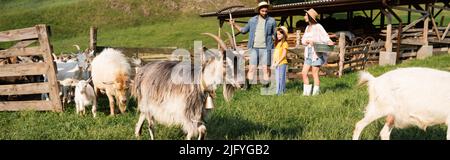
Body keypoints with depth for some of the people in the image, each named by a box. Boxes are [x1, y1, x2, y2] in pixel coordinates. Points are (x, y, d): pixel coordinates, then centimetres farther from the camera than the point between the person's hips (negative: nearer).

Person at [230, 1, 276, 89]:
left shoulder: (272, 21, 3)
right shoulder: (252, 20, 10)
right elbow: (244, 30, 21)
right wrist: (234, 24, 12)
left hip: (265, 48, -2)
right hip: (254, 48, 2)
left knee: (265, 68, -1)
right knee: (251, 68, 0)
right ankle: (247, 86, 5)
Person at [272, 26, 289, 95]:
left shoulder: (284, 43, -8)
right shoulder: (277, 43, 15)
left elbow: (284, 55, -13)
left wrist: (277, 62, -14)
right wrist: (273, 62, 7)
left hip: (282, 63, -7)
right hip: (277, 63, 7)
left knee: (281, 77, -3)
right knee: (277, 78, 10)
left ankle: (281, 91, 1)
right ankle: (277, 91, 15)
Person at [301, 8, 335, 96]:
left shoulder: (318, 27, -8)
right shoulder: (308, 27, 15)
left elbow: (325, 37, -14)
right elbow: (303, 40, 10)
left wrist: (329, 42, -34)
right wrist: (308, 41, -11)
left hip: (317, 53, -7)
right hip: (308, 53, 8)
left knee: (315, 74, -3)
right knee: (304, 73, 4)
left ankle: (315, 93, 6)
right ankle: (306, 93, 13)